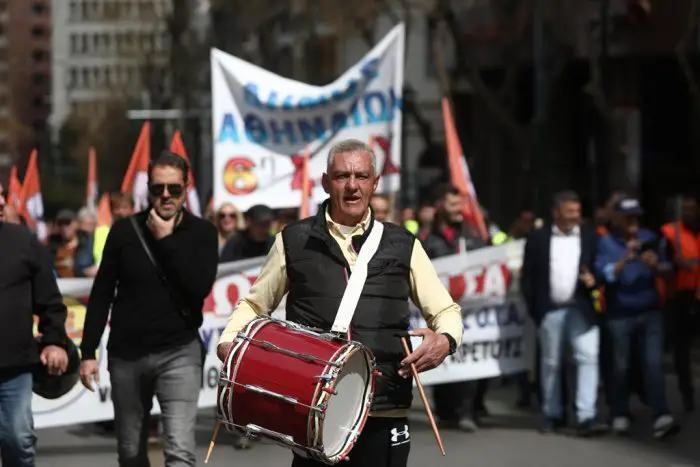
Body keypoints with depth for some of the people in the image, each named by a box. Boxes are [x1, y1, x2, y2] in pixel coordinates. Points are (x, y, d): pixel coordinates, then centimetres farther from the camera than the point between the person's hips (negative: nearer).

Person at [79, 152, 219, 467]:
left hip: (179, 353, -2)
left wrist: (165, 240, -14)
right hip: (126, 353, 3)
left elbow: (200, 288, -16)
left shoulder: (202, 233, -1)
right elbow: (101, 294, 6)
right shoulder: (125, 230, 2)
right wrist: (88, 352, 2)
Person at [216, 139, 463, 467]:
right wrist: (227, 342, -3)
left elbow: (445, 310, 13)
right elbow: (254, 304, 16)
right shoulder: (294, 242, 7)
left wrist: (445, 340, -9)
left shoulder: (402, 245, 8)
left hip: (384, 409, 1)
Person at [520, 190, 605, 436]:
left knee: (588, 358, -12)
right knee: (550, 363, 8)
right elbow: (527, 275, 3)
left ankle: (586, 417, -14)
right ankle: (552, 415, 20)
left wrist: (593, 279, -12)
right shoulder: (538, 238, 2)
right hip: (550, 311, 0)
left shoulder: (590, 236, 6)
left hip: (581, 308, 0)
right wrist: (534, 308, -3)